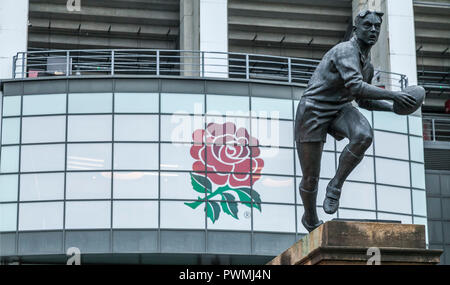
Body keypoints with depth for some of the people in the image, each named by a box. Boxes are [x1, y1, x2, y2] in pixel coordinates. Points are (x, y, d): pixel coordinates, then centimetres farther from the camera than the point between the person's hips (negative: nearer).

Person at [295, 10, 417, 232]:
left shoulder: (368, 66, 10)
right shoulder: (345, 51, -18)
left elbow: (364, 101, 23)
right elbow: (355, 87, -32)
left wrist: (394, 108, 10)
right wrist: (392, 95, -30)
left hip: (340, 110, 6)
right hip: (313, 112, -6)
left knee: (364, 136, -30)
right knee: (310, 179, -2)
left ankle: (335, 186, -11)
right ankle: (311, 221, 29)